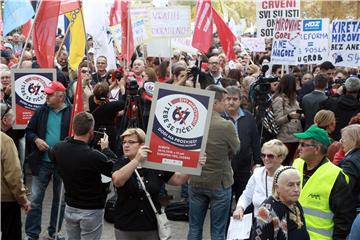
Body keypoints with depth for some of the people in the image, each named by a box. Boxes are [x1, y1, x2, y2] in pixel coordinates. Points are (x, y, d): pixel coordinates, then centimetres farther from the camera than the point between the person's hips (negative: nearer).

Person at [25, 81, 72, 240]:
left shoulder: (72, 112, -7)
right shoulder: (41, 111, 3)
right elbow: (29, 130, 10)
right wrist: (36, 140, -9)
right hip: (42, 162, 2)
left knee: (60, 199, 12)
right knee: (35, 199, 4)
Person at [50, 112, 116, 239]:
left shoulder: (58, 149, -10)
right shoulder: (93, 156, -29)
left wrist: (71, 138, 12)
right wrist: (106, 149, -2)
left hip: (70, 208, 6)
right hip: (91, 211, -6)